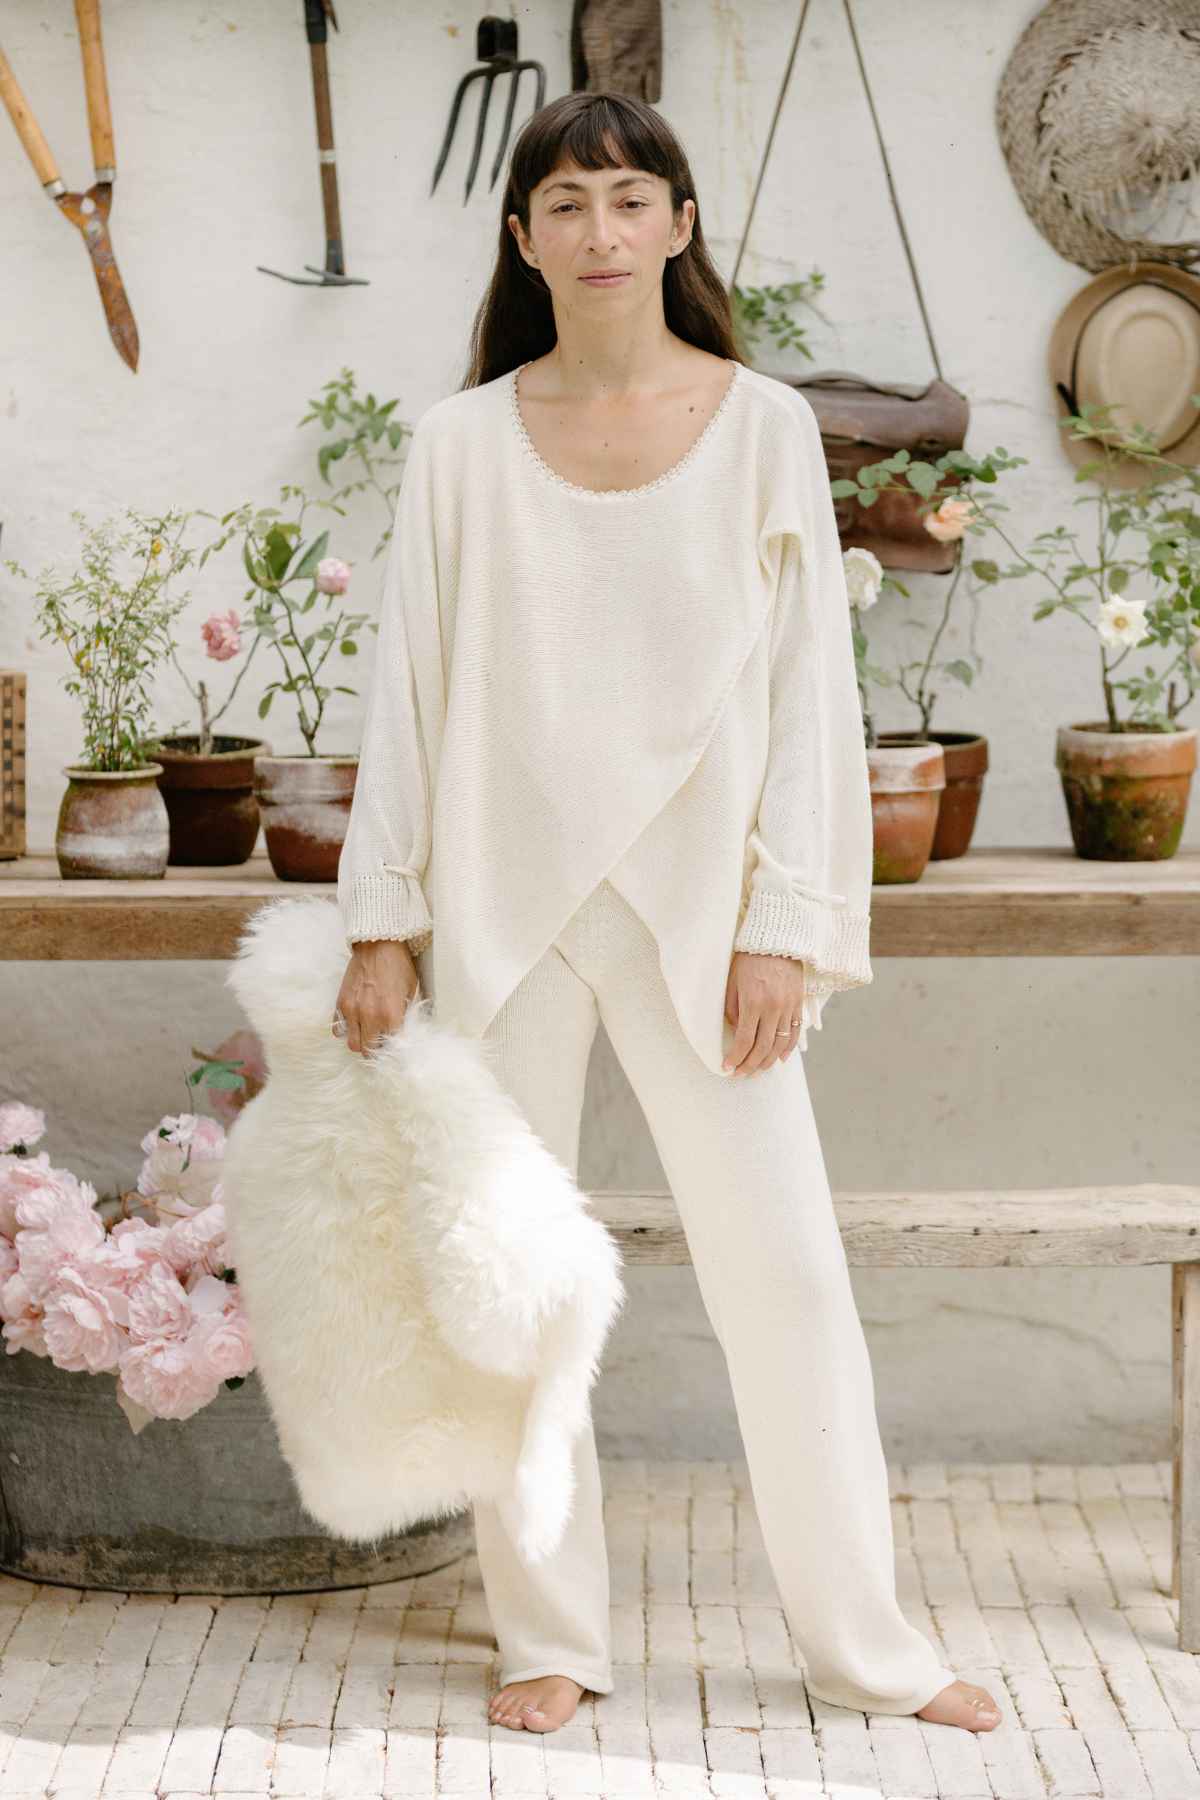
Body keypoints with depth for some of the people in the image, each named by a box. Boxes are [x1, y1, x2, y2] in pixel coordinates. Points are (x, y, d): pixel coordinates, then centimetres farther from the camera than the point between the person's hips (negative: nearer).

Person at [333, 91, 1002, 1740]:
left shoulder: (764, 427, 2)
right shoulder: (465, 442, 4)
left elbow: (807, 682, 0)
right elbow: (413, 684, 6)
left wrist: (782, 926, -6)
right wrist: (382, 922, 2)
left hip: (697, 902, -1)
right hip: (506, 904, 1)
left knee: (784, 1268, -1)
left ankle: (862, 1645, 13)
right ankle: (551, 1635, 19)